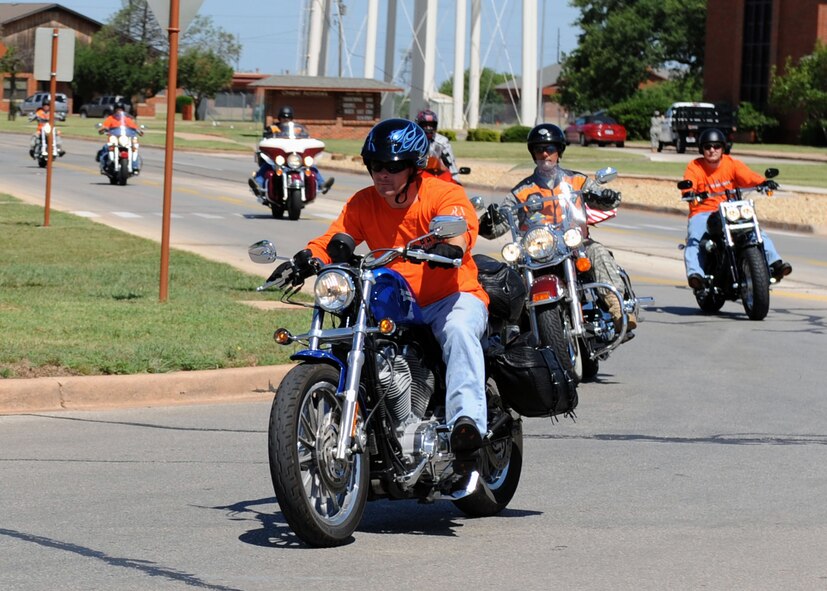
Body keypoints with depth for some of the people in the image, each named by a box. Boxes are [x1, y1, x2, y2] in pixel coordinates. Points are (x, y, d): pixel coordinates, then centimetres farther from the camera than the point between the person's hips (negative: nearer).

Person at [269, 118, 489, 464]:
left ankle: (467, 420, -49)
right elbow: (332, 240, 0)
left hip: (453, 297, -5)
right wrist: (303, 261, -22)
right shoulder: (363, 203, 7)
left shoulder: (445, 194, -9)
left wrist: (450, 246, -53)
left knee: (458, 329, -37)